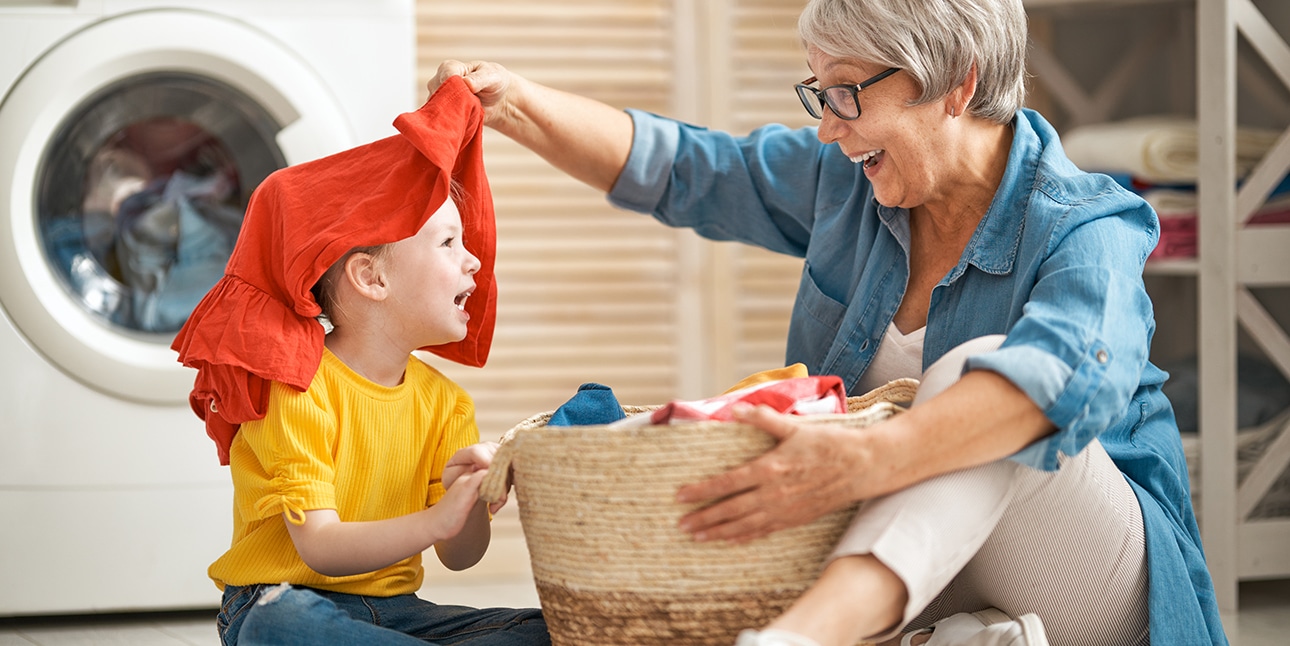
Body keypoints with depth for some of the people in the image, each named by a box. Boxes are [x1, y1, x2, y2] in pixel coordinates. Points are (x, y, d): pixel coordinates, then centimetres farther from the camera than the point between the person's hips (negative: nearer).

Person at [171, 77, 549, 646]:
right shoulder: (297, 390, -13)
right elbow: (320, 546, -22)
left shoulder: (443, 401, 7)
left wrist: (471, 501, -21)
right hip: (288, 598, -5)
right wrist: (436, 519, -37)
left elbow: (460, 555, 2)